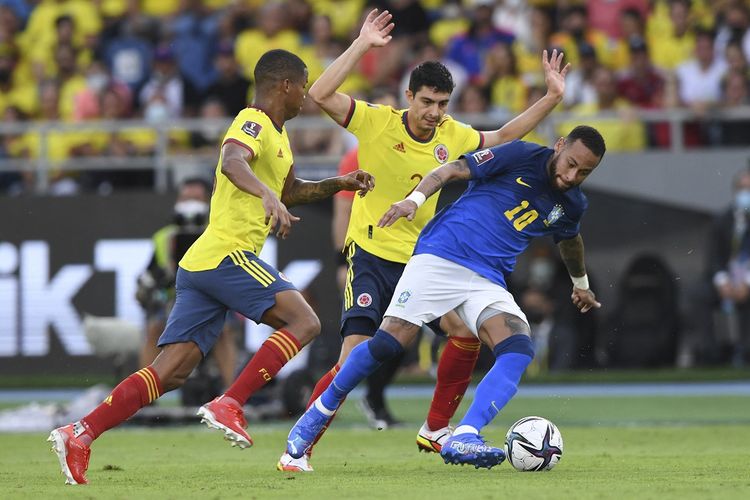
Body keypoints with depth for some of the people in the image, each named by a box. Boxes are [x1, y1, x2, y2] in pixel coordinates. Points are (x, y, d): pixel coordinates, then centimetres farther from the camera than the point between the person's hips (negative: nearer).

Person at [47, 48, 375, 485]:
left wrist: (339, 184, 26)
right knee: (304, 321, -14)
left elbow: (290, 189, 39)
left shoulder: (277, 134, 23)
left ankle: (80, 435, -5)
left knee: (172, 372, 2)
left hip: (201, 265, 10)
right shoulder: (253, 125, -8)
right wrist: (268, 196, -47)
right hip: (227, 254, -10)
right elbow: (233, 162, -31)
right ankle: (229, 404, -19)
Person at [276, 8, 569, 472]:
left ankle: (435, 430, 14)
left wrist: (551, 98, 10)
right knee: (354, 360, -16)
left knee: (467, 333, -3)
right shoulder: (377, 121, -11)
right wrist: (362, 45, -25)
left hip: (421, 259, 6)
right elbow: (321, 95, -23)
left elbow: (503, 137, 19)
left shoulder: (451, 136, 3)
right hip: (371, 255, -6)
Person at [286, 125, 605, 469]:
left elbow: (570, 240, 36)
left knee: (519, 352, -23)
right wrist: (415, 199, -19)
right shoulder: (521, 156, -4)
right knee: (388, 342, -14)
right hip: (440, 257, -5)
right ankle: (319, 412, 8)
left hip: (487, 282, 5)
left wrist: (580, 284, 50)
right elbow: (452, 170, -3)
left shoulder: (571, 205, 12)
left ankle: (463, 438, -33)